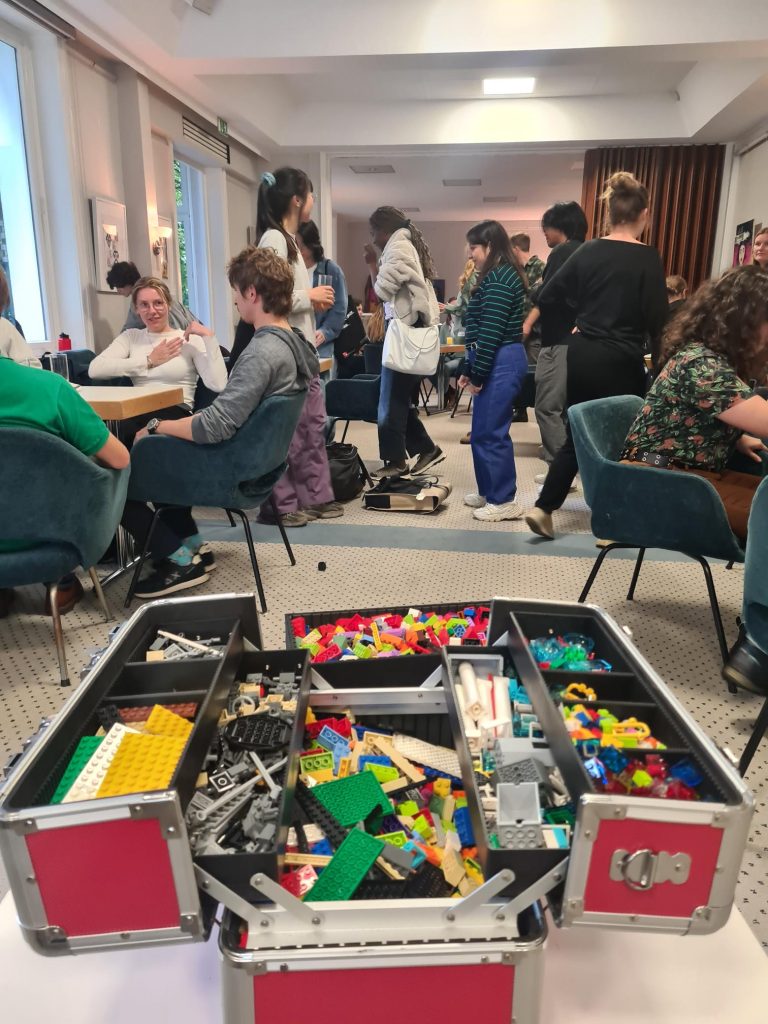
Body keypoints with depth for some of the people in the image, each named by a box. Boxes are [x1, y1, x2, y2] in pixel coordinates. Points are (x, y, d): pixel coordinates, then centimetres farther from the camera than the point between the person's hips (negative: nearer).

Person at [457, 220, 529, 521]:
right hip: (502, 361, 11)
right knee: (484, 432, 15)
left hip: (500, 363, -11)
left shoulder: (498, 278, -14)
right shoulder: (500, 276, 20)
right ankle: (489, 492, 26)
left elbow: (491, 331, -20)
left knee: (490, 433, -6)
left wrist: (477, 374, -15)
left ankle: (504, 501, 2)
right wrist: (471, 370, 17)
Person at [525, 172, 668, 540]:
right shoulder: (647, 257, -9)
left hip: (581, 355, 5)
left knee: (576, 436, 15)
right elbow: (657, 320, -12)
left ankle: (543, 509, 11)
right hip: (620, 361, -5)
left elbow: (547, 297, 6)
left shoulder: (587, 250, 3)